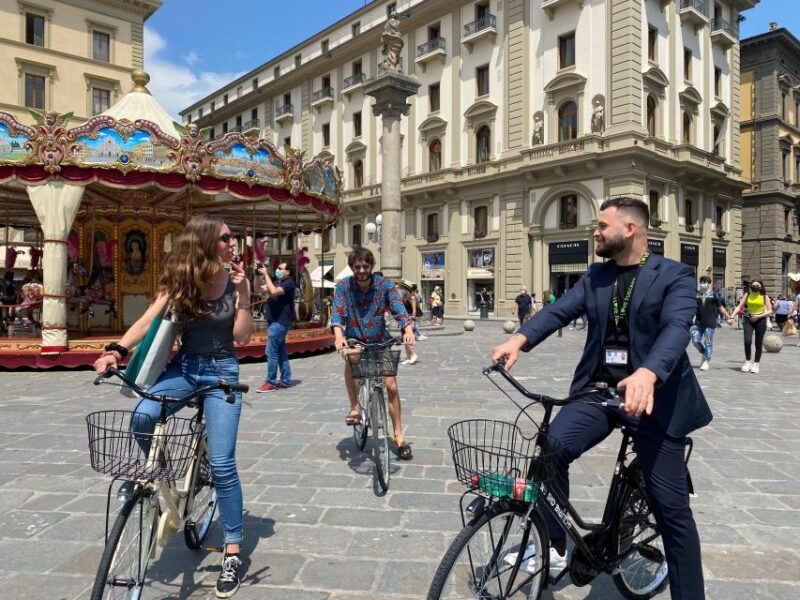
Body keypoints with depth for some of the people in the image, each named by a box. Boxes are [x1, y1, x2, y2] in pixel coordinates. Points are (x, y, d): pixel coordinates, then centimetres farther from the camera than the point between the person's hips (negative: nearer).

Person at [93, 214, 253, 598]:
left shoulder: (237, 282, -5)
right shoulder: (178, 281, 0)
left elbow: (242, 337, -9)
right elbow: (147, 321, -10)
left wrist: (241, 295, -19)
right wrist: (116, 350, -26)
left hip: (222, 371, -2)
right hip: (184, 367, 2)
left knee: (221, 462, -9)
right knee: (143, 416, -28)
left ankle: (232, 551, 6)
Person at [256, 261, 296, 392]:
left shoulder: (289, 283, -12)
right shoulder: (277, 282, 18)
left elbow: (274, 292, -30)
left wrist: (266, 274, -22)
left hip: (280, 322, -10)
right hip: (276, 322, 10)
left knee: (271, 352, -9)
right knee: (281, 352, 12)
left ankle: (270, 383, -4)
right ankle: (286, 381, 17)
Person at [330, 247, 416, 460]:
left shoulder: (384, 285, -10)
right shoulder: (343, 287, -10)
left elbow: (399, 309, -22)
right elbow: (337, 312, -22)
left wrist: (408, 329, -42)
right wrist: (338, 335, -42)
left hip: (380, 341, 1)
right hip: (354, 339, 0)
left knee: (391, 385, -7)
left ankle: (398, 435, 9)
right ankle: (354, 407, -16)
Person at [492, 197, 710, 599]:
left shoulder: (674, 275, -5)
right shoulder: (595, 276, 9)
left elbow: (676, 328, -22)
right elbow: (560, 310, -4)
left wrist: (647, 374, -43)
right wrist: (519, 339, -24)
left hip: (653, 396, -3)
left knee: (670, 507, 3)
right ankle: (557, 546, 3)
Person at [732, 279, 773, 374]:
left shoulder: (764, 296, 0)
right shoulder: (747, 295, 4)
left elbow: (769, 311, -3)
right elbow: (739, 307, -1)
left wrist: (759, 316, -17)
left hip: (760, 320, -1)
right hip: (749, 320, 1)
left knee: (758, 344, 5)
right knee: (747, 341, -13)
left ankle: (756, 363, 19)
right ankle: (747, 361, 6)